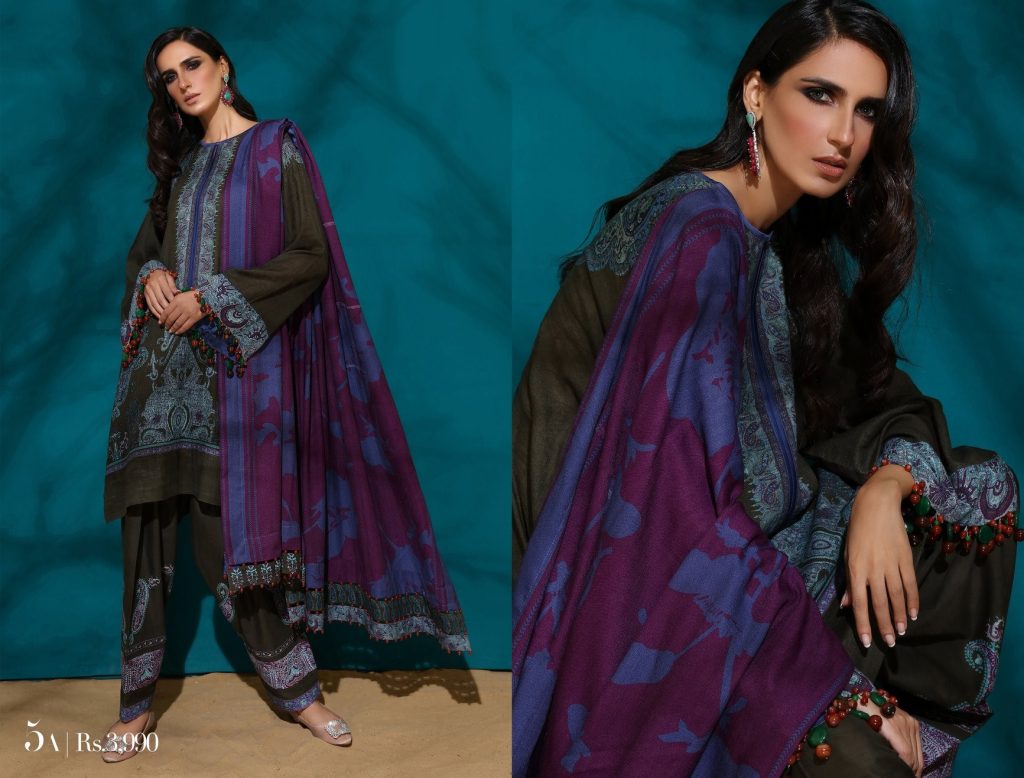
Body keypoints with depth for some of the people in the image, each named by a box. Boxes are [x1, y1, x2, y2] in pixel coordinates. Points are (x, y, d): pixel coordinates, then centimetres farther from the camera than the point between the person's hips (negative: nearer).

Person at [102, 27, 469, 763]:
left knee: (228, 529, -4)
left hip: (234, 362, -5)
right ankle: (138, 701, 13)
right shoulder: (180, 161, 17)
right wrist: (152, 276, -2)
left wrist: (214, 299, -13)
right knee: (147, 526, 2)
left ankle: (294, 687, 13)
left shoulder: (276, 147, 1)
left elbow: (309, 255, -7)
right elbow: (147, 240, 23)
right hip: (163, 363, 5)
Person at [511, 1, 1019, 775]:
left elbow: (878, 395, 10)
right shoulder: (697, 234, -22)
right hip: (644, 590, -8)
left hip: (742, 531, 9)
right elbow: (682, 514, -28)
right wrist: (850, 693, -21)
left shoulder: (794, 236, 5)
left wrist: (883, 489, -15)